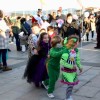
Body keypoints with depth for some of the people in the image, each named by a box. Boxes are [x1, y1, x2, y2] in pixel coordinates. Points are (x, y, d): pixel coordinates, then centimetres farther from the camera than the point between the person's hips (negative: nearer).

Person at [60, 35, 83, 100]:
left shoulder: (76, 51, -5)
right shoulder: (66, 52, -26)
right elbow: (62, 62, -25)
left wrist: (79, 67, 10)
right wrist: (71, 66, -23)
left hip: (73, 70, 7)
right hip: (66, 71, -7)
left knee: (72, 84, 15)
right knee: (70, 85, -7)